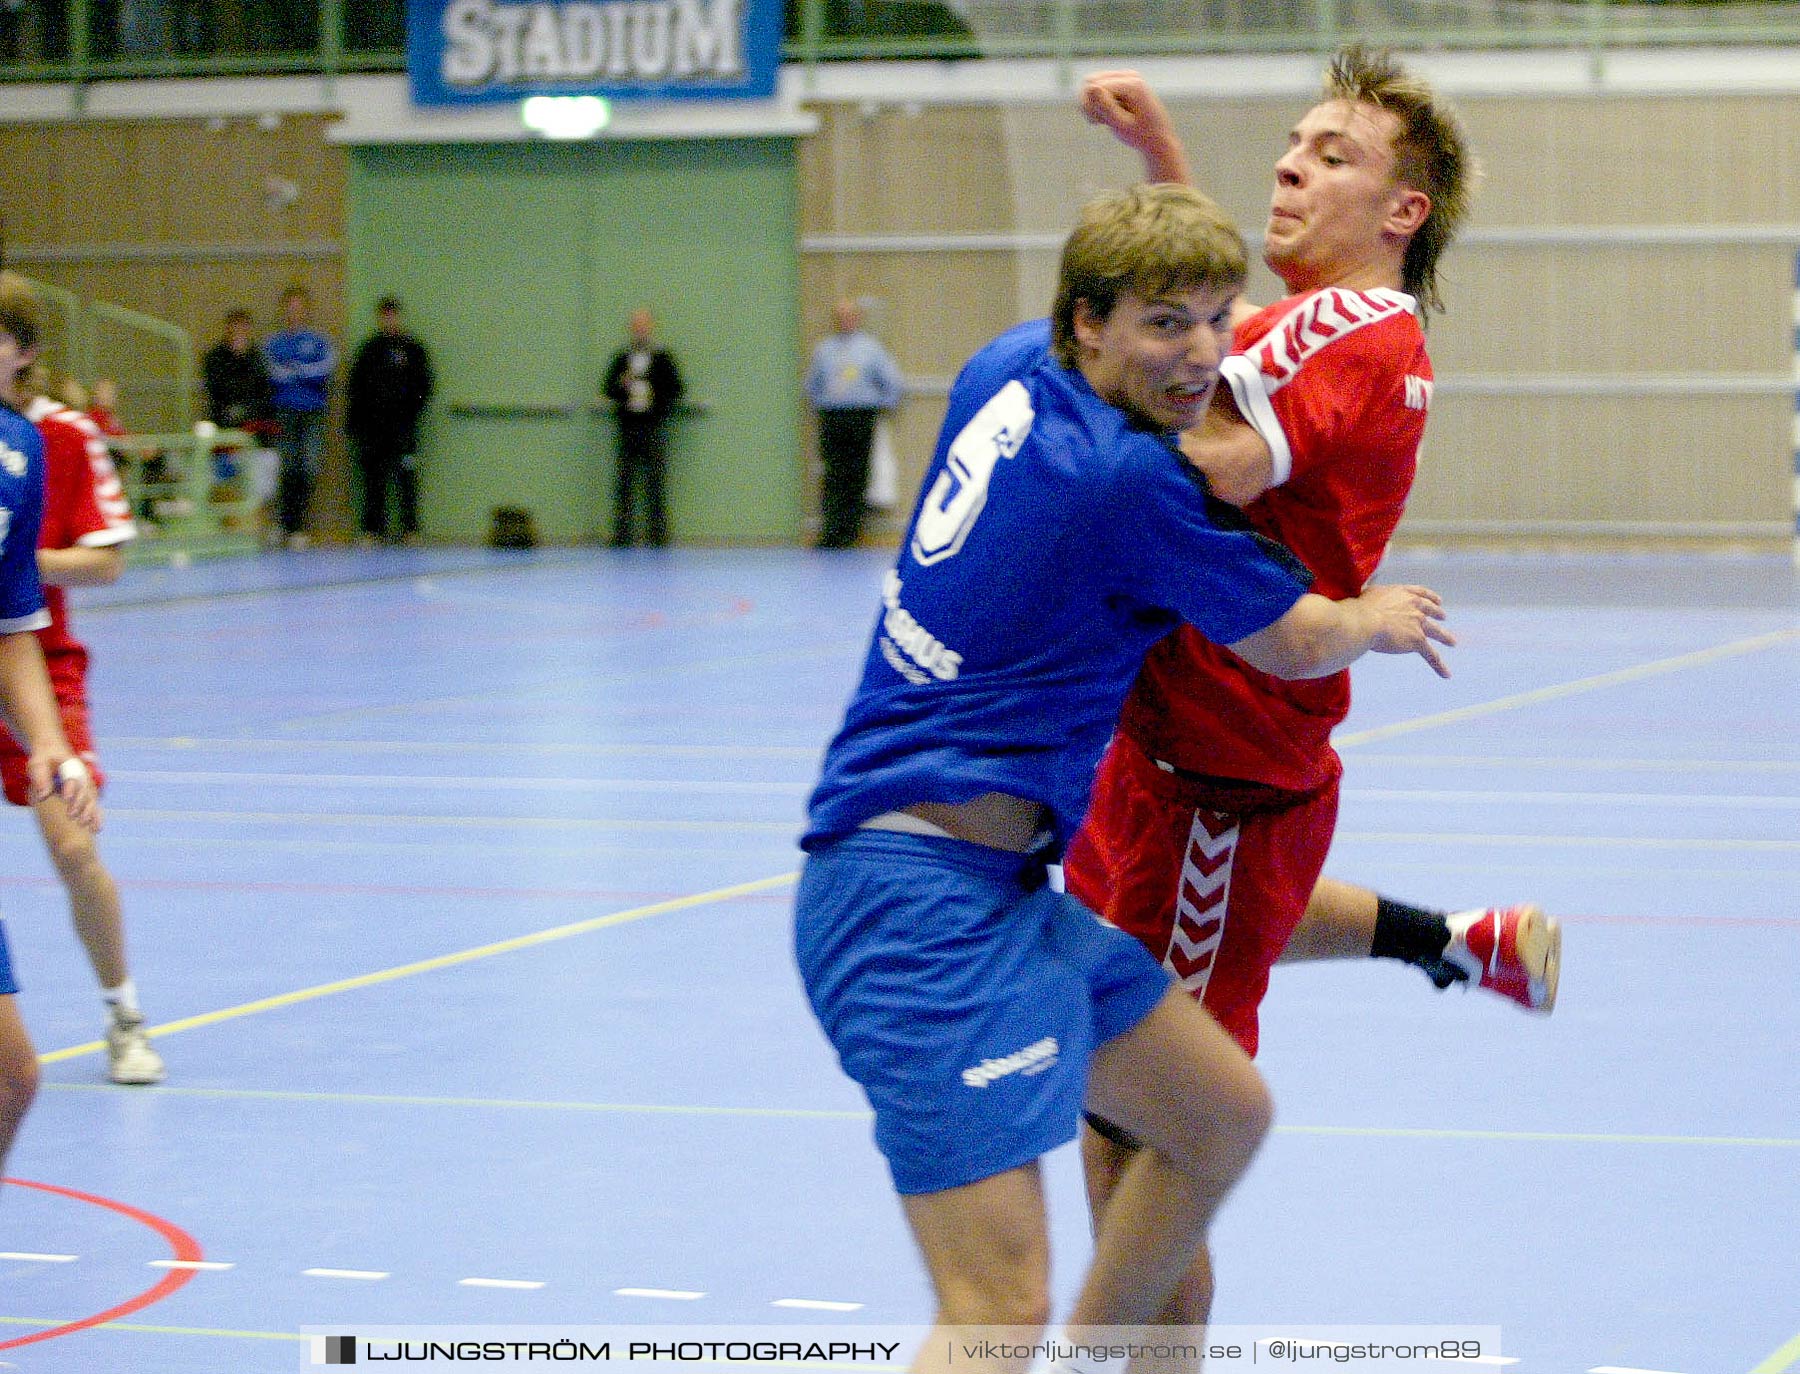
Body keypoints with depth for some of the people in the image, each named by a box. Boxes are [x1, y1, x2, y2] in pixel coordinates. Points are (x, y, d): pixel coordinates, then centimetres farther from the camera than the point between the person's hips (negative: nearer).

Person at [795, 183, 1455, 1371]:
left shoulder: (1013, 368, 6)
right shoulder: (1131, 480, -17)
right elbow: (1293, 646, 1)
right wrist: (1377, 620, 22)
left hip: (1002, 891, 10)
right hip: (922, 901, -10)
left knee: (1225, 1114, 21)